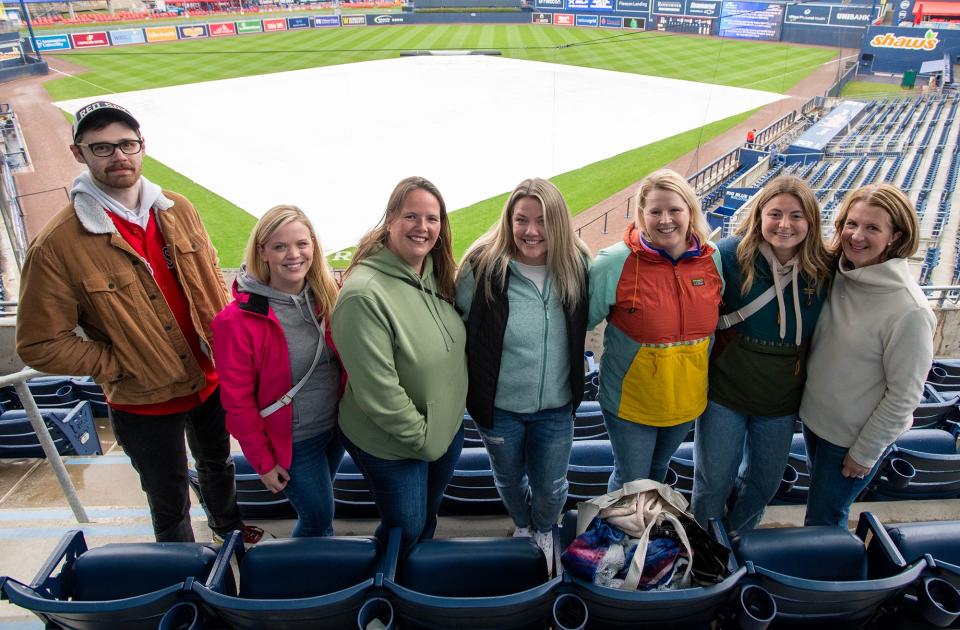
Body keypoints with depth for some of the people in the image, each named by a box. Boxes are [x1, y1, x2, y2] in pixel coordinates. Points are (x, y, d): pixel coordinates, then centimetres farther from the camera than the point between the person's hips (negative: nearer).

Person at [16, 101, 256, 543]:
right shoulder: (57, 244, -19)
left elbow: (212, 278, 10)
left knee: (218, 465, 29)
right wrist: (124, 366, -16)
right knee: (169, 504, 16)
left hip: (211, 380, 5)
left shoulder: (178, 211, -4)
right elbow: (40, 344, -15)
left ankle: (231, 531, 58)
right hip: (143, 402, -4)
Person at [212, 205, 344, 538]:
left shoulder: (325, 299, -6)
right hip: (292, 443, -5)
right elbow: (238, 401, -15)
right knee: (318, 518, 10)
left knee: (319, 508, 23)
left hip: (336, 428, 5)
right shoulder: (239, 320, -21)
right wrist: (263, 462, -10)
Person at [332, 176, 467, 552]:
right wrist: (421, 437, -17)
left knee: (428, 516, 27)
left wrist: (449, 420, 4)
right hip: (391, 443, -7)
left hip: (448, 427, 7)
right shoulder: (363, 292, -28)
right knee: (405, 529, 13)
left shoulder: (438, 276, -3)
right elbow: (377, 389, -27)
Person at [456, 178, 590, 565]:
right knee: (509, 479, 25)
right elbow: (459, 327, -8)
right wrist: (473, 392, -6)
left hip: (556, 407, 1)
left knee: (549, 486, 20)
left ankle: (544, 531, 55)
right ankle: (521, 526, 59)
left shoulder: (576, 267, -12)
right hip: (498, 406, -1)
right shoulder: (483, 267, -20)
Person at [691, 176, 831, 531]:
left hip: (782, 402, 3)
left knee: (764, 482, 22)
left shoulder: (823, 270, -8)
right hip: (725, 394, -3)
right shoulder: (730, 255, -18)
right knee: (714, 481, 13)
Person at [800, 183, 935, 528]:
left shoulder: (909, 311, -27)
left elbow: (904, 396, -20)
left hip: (854, 436, -6)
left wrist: (865, 452, -13)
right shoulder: (836, 274, -9)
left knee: (823, 521, 12)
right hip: (814, 418, 6)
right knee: (820, 491, 28)